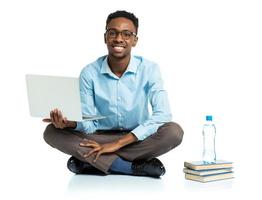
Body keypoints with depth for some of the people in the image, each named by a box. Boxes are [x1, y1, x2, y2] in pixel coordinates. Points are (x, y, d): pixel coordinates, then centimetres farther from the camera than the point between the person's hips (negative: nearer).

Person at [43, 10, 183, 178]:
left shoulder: (149, 69, -11)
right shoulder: (89, 73, -7)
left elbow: (162, 115, -22)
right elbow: (89, 124, -7)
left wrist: (118, 143, -27)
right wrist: (69, 123, -33)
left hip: (138, 139, -1)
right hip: (101, 137, 2)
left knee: (174, 131, -32)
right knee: (53, 132, -23)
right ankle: (135, 167, -28)